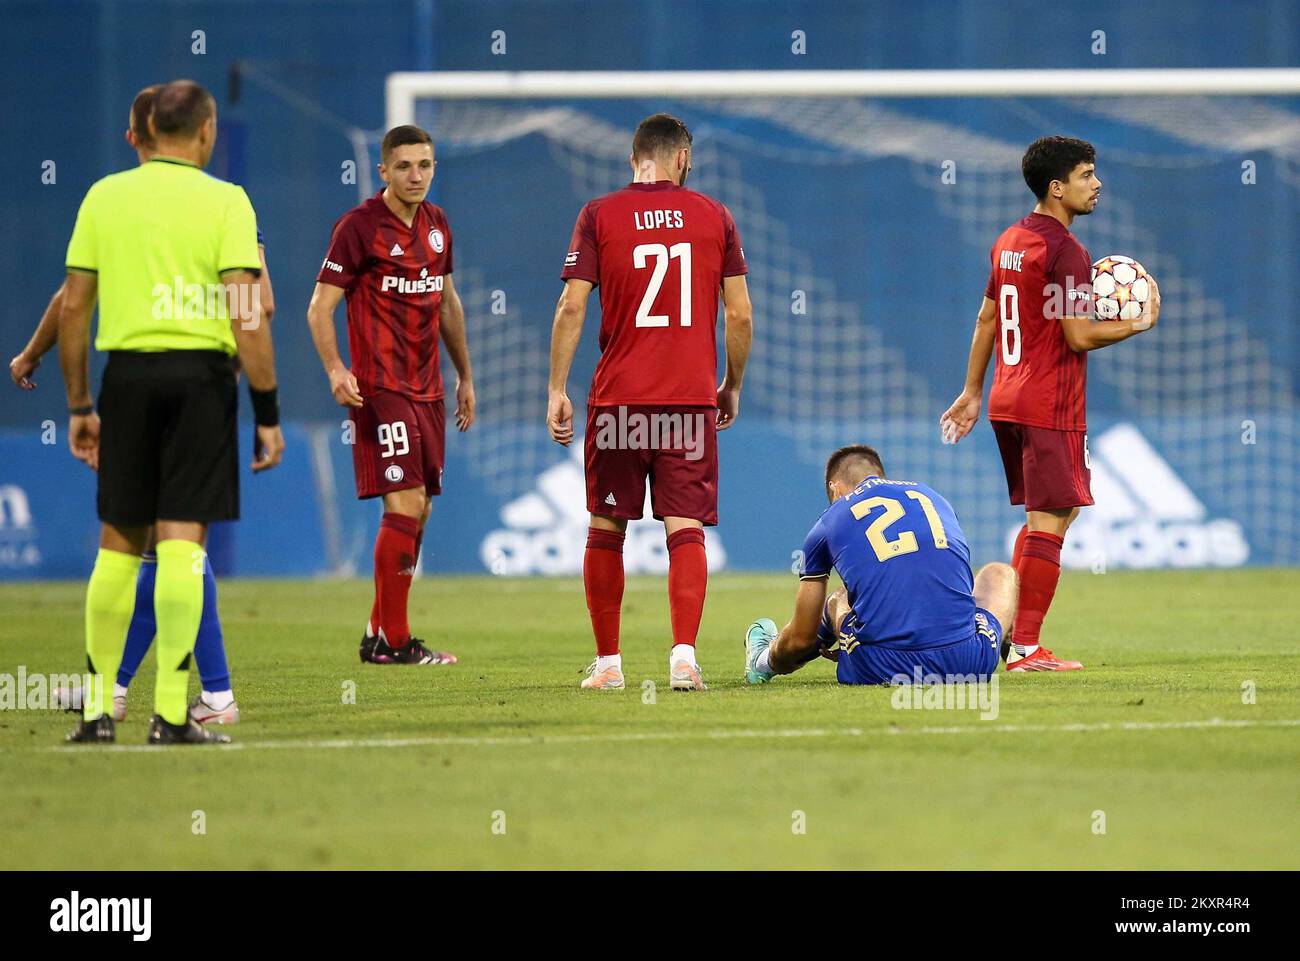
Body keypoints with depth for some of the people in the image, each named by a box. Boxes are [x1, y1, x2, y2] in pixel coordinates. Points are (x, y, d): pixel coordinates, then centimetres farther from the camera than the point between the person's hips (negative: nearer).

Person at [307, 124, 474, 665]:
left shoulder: (436, 224, 13)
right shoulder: (359, 226, -9)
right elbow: (320, 307, -9)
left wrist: (465, 376, 24)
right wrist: (336, 370, -23)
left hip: (426, 387, 8)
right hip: (380, 388, -8)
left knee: (417, 510, 8)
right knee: (405, 505, -14)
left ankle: (379, 635, 17)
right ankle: (394, 641, -10)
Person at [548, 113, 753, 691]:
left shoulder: (599, 216, 1)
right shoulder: (713, 216, 4)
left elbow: (571, 307, -5)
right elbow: (740, 314, 5)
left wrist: (557, 390, -2)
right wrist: (733, 385, 17)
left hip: (617, 399, 0)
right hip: (692, 398, 0)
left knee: (606, 529, 10)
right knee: (685, 529, -1)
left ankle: (608, 662, 12)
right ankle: (684, 655, -14)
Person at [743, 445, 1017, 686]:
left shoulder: (828, 524, 12)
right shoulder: (933, 497, 20)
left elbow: (801, 639, 18)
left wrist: (767, 661, 41)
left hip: (884, 670, -1)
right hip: (970, 664, 1)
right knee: (999, 574, 35)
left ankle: (764, 661, 59)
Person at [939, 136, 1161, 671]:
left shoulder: (1009, 241, 13)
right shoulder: (1065, 251, -15)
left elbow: (986, 319, 19)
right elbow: (1079, 336, -19)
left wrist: (972, 393, 25)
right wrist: (1139, 324, -4)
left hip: (1008, 401, 9)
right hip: (1052, 407, -9)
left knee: (1045, 515, 19)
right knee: (1049, 521, -6)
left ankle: (1009, 633, 18)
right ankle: (1026, 648, -9)